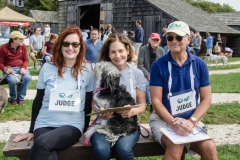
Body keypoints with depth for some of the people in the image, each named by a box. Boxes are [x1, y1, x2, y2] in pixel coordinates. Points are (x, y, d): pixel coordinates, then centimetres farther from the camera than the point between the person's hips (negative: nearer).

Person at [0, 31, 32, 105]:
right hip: (9, 69, -3)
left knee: (28, 78, -28)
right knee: (13, 80, -34)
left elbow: (26, 60, 7)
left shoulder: (23, 46, 2)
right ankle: (13, 98, -2)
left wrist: (23, 68, -14)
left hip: (21, 67, 3)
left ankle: (21, 97, -7)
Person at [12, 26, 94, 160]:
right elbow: (38, 101, 9)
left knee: (42, 142, -31)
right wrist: (32, 130, 11)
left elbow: (89, 102, 7)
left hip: (73, 126, 0)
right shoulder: (47, 68, 2)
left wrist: (85, 130, 8)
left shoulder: (87, 69, 1)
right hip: (44, 125, 1)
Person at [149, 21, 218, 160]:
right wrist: (173, 122, -22)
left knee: (209, 147, -23)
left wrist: (191, 121, -13)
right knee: (176, 147, -30)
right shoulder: (158, 65, -6)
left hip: (191, 120, 2)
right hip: (163, 119, -2)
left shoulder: (200, 65, 1)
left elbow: (206, 99, 2)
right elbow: (156, 100, -8)